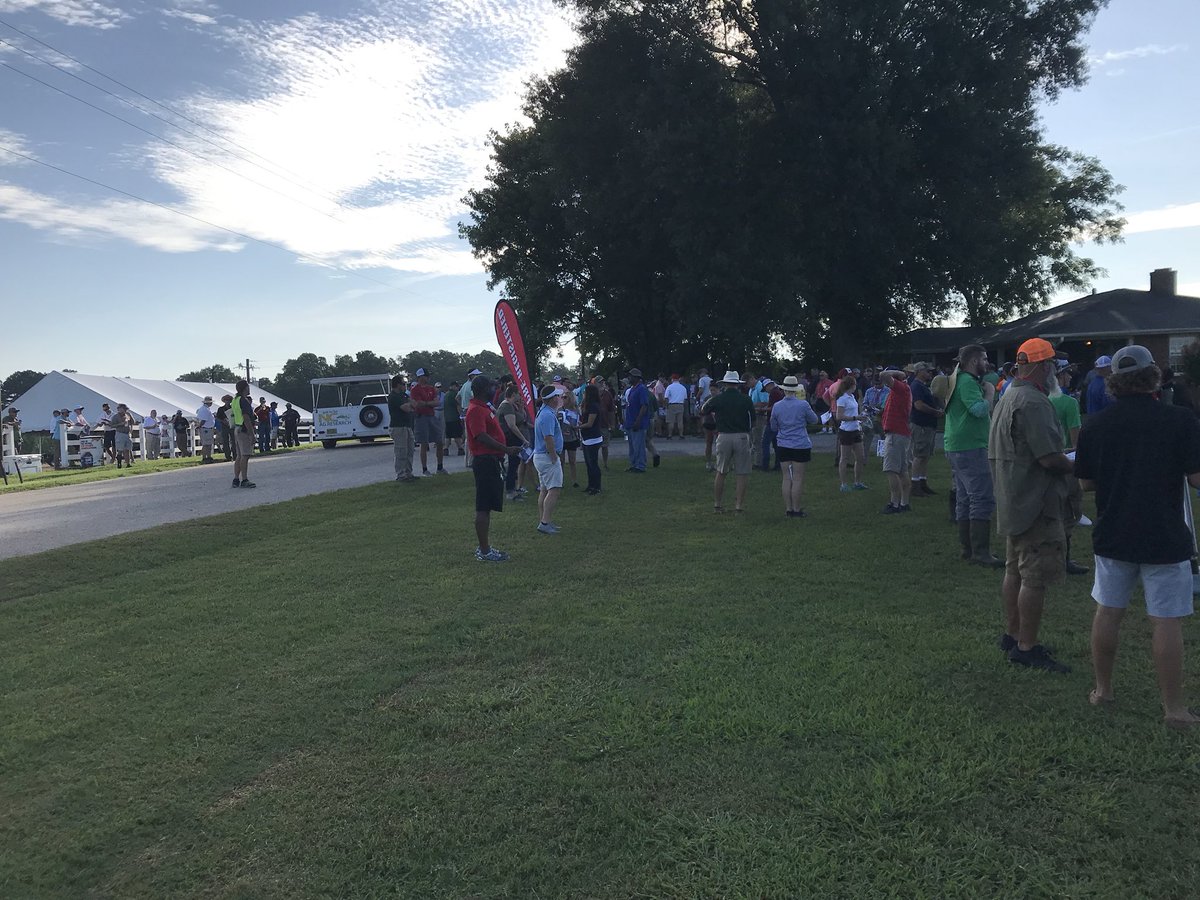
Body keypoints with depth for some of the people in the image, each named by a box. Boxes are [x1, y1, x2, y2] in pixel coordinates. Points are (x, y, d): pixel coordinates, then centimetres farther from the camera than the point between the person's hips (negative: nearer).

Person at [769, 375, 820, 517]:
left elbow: (773, 427, 10)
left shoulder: (776, 406, -2)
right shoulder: (803, 404, -10)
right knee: (798, 479, 2)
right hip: (801, 446, -3)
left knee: (787, 478, 9)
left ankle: (788, 510, 12)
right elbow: (814, 420, 5)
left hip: (783, 446, 3)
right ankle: (797, 510, 6)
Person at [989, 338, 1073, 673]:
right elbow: (1050, 459, -23)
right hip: (1035, 504, -11)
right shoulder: (1033, 402, -20)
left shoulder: (1007, 398, 14)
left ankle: (1012, 635, 27)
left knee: (1015, 571, 17)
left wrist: (1063, 460, 16)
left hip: (1013, 502, 11)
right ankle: (1026, 648, 3)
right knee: (1035, 579, -4)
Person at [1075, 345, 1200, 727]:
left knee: (1107, 613, 15)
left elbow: (1085, 483, 3)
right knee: (1167, 622, 5)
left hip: (1113, 535, 3)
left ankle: (1102, 690, 26)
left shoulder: (1095, 424, -3)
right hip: (1165, 538, -3)